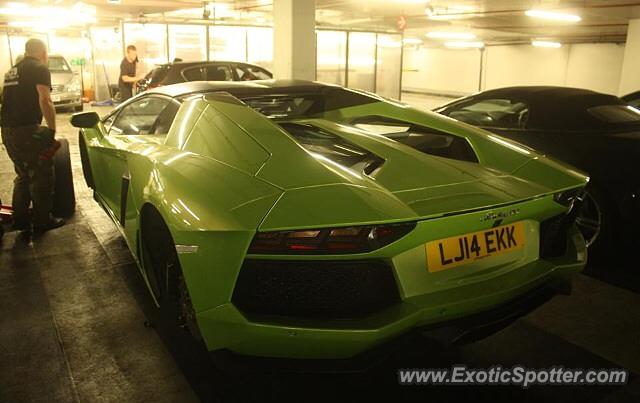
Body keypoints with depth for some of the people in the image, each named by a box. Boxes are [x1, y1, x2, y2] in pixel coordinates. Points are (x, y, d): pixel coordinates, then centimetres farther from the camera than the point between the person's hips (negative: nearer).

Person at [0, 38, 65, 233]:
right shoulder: (40, 69, -4)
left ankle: (20, 220, 24)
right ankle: (42, 221, 8)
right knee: (42, 176, 3)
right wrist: (52, 130, -15)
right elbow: (45, 101, -18)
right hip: (26, 129, -8)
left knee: (23, 175, 20)